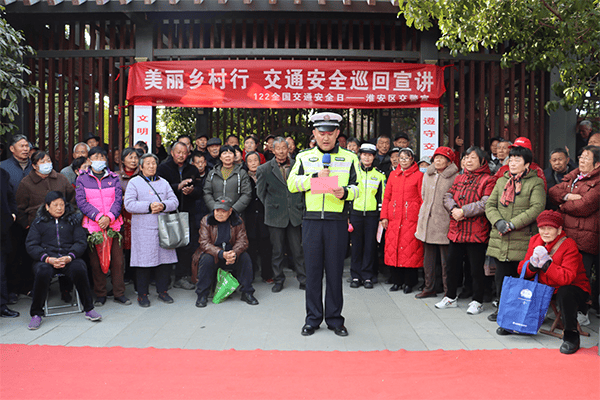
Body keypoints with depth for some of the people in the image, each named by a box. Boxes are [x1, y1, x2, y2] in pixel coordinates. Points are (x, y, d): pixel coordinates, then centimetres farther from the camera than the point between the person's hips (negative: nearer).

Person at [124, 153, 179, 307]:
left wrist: (163, 205, -12)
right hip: (143, 229, -4)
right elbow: (129, 204, -7)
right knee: (144, 261, -3)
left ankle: (162, 290, 19)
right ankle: (142, 294, 10)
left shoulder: (163, 182, 18)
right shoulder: (134, 182, 5)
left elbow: (174, 201, 9)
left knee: (165, 258, 4)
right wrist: (149, 206, -17)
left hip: (163, 227, 4)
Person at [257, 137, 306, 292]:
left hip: (295, 214, 1)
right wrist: (271, 206, 7)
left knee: (297, 249, 4)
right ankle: (278, 280, 20)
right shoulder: (264, 169, 2)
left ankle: (303, 279, 17)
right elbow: (260, 192, 8)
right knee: (277, 251, 6)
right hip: (275, 216, -1)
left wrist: (300, 206, 7)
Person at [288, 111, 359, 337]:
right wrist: (315, 177, -9)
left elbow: (357, 187, 8)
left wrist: (345, 192, -14)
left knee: (335, 271, 4)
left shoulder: (349, 158, 9)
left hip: (337, 221, 0)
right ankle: (313, 318, 17)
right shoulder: (304, 157, 11)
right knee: (312, 270, 5)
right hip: (311, 220, 1)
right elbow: (291, 184, 4)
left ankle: (334, 318, 18)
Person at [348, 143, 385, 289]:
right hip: (355, 213, 0)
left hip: (372, 214, 0)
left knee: (370, 246, 1)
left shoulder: (379, 175, 9)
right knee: (356, 245, 2)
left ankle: (367, 277, 10)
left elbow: (382, 196, 10)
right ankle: (355, 276, 12)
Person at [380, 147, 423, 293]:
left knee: (410, 248, -3)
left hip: (411, 217, -4)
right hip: (394, 217, 4)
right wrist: (384, 216, 5)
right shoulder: (393, 175, 14)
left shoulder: (419, 175, 3)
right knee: (393, 247, 4)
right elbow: (387, 196, 13)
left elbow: (423, 198, -1)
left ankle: (408, 282, 9)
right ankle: (396, 281, 16)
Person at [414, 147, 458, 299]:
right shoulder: (427, 175, 13)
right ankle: (429, 288, 24)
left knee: (446, 260, -1)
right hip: (427, 223, 6)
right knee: (428, 258, 12)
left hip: (444, 223, -6)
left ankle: (448, 292, 11)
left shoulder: (455, 178, -6)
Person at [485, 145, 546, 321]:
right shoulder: (501, 181, 16)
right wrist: (498, 221, -10)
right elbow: (489, 205, 10)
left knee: (520, 276, -1)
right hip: (500, 239, 4)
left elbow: (537, 208, -11)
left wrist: (513, 224, -17)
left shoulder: (536, 183, 1)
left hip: (523, 240, -4)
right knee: (501, 275, 8)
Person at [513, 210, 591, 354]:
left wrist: (545, 262, -32)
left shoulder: (569, 246, -19)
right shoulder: (535, 240, -1)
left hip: (572, 287, -6)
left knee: (565, 293, -37)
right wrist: (533, 264, -24)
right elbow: (521, 270, -2)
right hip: (544, 286, 6)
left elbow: (567, 278, -32)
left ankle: (571, 335, -17)